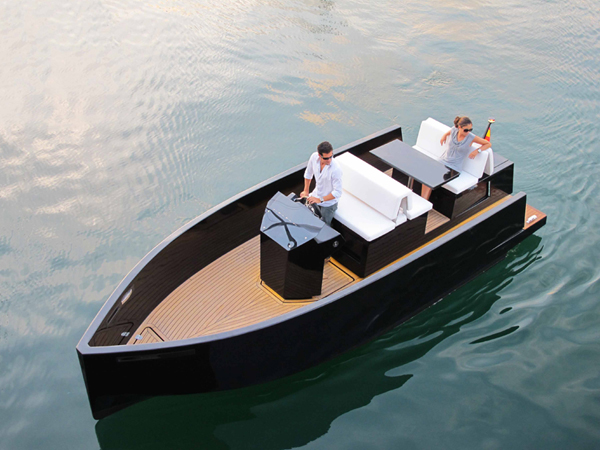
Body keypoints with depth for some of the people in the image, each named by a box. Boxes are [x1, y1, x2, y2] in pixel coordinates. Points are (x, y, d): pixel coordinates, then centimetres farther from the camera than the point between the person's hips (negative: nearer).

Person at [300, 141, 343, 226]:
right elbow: (308, 173, 3)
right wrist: (306, 190, 9)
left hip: (328, 202, -6)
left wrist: (320, 199, -27)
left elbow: (337, 192, -29)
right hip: (316, 195, 6)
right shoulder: (314, 157, -20)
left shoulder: (336, 169, -36)